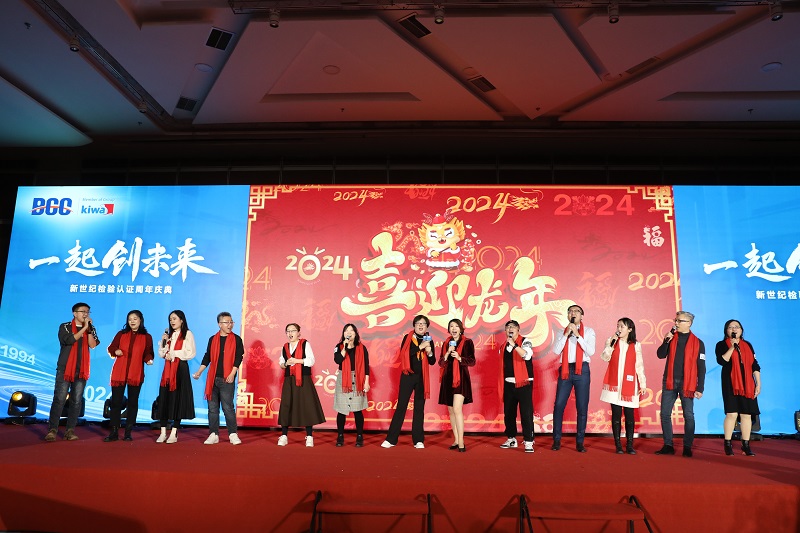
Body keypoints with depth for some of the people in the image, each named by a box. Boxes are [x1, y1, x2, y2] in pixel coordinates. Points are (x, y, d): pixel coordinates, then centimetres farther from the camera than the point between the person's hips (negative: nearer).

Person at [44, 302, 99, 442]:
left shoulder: (91, 329, 12)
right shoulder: (65, 327, 5)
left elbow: (93, 345, -4)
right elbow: (69, 340, -15)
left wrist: (89, 328, -11)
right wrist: (84, 328, -12)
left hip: (82, 370, 3)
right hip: (65, 368, -2)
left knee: (77, 401, 0)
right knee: (59, 399, -6)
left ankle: (70, 430, 3)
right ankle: (53, 429, -2)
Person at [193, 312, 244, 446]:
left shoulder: (236, 339, 1)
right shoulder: (213, 339, 11)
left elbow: (238, 358, -4)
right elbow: (207, 357, 14)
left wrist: (232, 374, -12)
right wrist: (199, 372, 7)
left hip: (227, 379, -3)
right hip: (212, 378, 4)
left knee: (228, 407, -4)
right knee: (212, 408, 6)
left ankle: (233, 434, 4)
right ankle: (213, 435, 13)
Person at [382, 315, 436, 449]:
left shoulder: (429, 341, 5)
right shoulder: (408, 337, -1)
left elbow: (432, 362, 7)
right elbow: (403, 353, -16)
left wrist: (429, 352, -13)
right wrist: (420, 347, -21)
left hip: (422, 377, 2)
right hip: (408, 376, -2)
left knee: (419, 408, 6)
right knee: (401, 406, 0)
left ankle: (418, 440, 13)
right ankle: (391, 439, 5)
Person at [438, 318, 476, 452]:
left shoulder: (467, 342, 1)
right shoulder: (446, 343, 12)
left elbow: (472, 362, -3)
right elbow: (440, 363, 7)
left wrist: (459, 357, -19)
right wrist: (447, 353, -11)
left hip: (461, 378, -5)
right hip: (448, 378, 5)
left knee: (457, 409, -16)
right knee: (451, 410, 8)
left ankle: (461, 442, -14)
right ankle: (456, 440, 17)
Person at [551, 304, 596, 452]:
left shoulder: (588, 331, 5)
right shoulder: (561, 332, 11)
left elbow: (591, 351, -8)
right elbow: (556, 351, -3)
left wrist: (577, 335, -12)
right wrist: (566, 334, -8)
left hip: (582, 370, -1)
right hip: (565, 370, 2)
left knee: (582, 407, 3)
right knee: (559, 405, -1)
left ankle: (580, 442, 13)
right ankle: (556, 440, 10)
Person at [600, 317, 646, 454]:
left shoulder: (636, 345, 7)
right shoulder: (611, 341, 7)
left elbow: (639, 365, 7)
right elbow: (605, 357, -5)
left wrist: (643, 383, 3)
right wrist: (612, 342, -11)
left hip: (629, 384, 0)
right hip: (614, 383, 0)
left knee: (629, 415, 0)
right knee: (616, 414, 0)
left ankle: (630, 445, 8)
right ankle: (617, 444, 6)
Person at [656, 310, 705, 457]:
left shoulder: (697, 343, 2)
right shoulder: (671, 337, 10)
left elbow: (701, 367, -1)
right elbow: (660, 355, 0)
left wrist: (700, 388, -6)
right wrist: (666, 341, -13)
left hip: (687, 383, -3)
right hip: (669, 382, 3)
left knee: (688, 415, 1)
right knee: (665, 414, 3)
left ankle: (687, 447, 12)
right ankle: (668, 446, 11)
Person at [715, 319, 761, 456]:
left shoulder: (747, 345, 14)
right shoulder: (722, 345, 3)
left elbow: (755, 365, 12)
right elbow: (721, 361, -13)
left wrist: (758, 383, 6)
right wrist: (732, 347, -18)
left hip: (747, 384, 4)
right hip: (731, 384, -4)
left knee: (747, 414, 1)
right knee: (732, 413, -8)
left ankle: (746, 445, 10)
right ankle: (727, 444, 0)